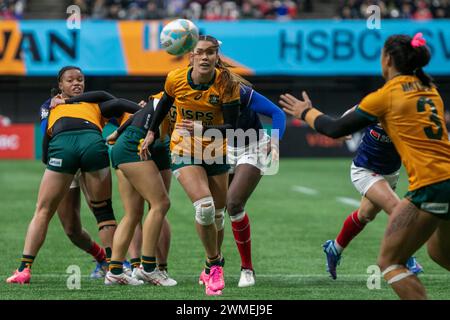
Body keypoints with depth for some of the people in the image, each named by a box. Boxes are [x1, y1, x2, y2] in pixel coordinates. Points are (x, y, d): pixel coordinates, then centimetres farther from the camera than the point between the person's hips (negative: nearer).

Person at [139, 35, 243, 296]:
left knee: (217, 213, 7)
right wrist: (152, 131, 19)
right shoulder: (176, 79, -13)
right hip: (185, 151, -1)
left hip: (216, 153, 1)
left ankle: (212, 264, 33)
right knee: (204, 207, -22)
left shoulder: (227, 84, -17)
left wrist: (205, 130, -34)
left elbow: (232, 127, -18)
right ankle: (215, 265, -4)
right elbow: (165, 103, 10)